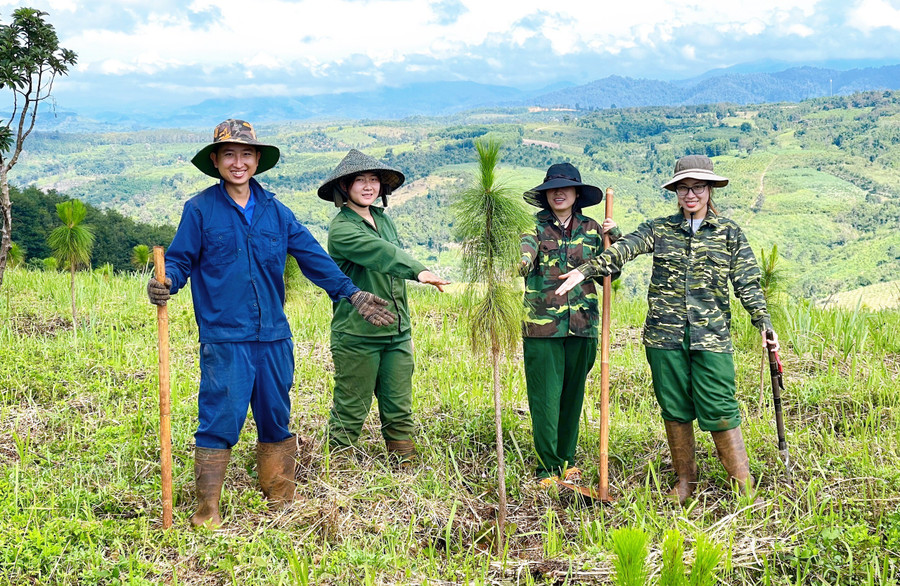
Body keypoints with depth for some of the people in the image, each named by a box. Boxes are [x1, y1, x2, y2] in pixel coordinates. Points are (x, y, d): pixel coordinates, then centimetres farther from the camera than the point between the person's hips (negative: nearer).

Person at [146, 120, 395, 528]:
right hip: (223, 337, -4)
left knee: (276, 419, 12)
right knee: (220, 420, -7)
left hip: (273, 335, 4)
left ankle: (280, 501, 26)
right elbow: (180, 260, 1)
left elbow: (313, 257, 13)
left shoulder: (275, 212, 11)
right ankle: (206, 510, 5)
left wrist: (353, 294, 10)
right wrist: (164, 284, -21)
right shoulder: (200, 210, 1)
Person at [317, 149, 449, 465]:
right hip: (357, 336, -6)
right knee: (350, 414, 1)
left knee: (399, 412, 8)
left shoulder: (383, 218, 13)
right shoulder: (340, 228, -10)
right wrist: (418, 270, -42)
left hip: (396, 333, 7)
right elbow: (380, 253, -28)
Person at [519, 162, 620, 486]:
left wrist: (615, 237, -1)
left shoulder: (591, 229, 9)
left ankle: (567, 460, 27)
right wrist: (520, 263, -44)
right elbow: (523, 259, -20)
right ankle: (548, 468, 9)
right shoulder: (535, 226, -1)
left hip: (581, 325, 3)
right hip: (541, 326, -3)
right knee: (545, 398, -2)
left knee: (573, 396, 12)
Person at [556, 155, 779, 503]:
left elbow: (747, 283, 6)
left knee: (719, 409, -5)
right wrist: (585, 270, -22)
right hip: (665, 334, 2)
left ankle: (744, 485, 8)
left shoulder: (729, 233, 8)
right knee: (674, 408, 8)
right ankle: (685, 480, 24)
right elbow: (623, 250, -7)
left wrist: (764, 324, -3)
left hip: (711, 335, -2)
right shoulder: (659, 229, 8)